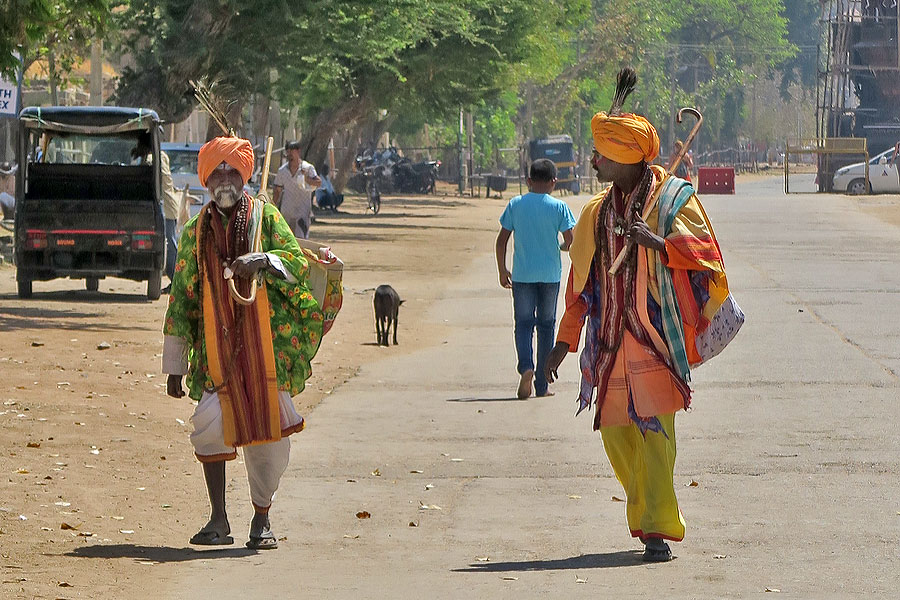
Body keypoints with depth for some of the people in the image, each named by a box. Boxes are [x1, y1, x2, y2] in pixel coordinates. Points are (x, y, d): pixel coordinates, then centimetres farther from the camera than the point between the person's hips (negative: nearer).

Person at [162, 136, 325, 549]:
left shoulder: (265, 217, 8)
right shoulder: (195, 232, 13)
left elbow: (300, 266, -1)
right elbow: (181, 299, 15)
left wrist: (264, 261, -22)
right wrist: (174, 367, 13)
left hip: (267, 342, -1)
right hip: (217, 350, 1)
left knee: (269, 433, -2)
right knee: (210, 424, -15)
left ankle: (261, 522, 13)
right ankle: (218, 520, -4)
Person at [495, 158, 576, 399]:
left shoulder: (516, 205, -1)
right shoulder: (559, 207, -5)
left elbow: (502, 239, -1)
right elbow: (570, 241, -6)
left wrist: (502, 270, 10)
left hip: (522, 275, 0)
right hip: (550, 274, 0)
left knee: (524, 323, 5)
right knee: (546, 325, 10)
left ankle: (526, 367, -23)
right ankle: (542, 385, 11)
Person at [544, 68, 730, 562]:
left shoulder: (673, 197, -1)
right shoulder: (597, 212, 16)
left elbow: (706, 250, -11)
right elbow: (581, 281, 21)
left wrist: (658, 242, -25)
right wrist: (565, 341, 18)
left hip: (655, 336, -6)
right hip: (609, 339, 6)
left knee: (655, 429, -13)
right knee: (616, 433, 4)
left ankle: (658, 529, -14)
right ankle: (647, 521, 18)